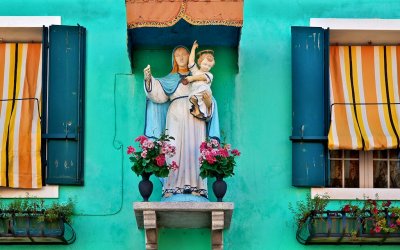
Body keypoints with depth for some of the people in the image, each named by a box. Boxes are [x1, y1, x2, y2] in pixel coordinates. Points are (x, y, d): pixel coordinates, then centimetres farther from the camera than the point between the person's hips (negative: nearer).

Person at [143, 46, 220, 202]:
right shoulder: (170, 79, 19)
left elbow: (208, 98, 14)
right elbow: (159, 94, 2)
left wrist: (209, 100, -10)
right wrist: (148, 80, -12)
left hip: (195, 118, 0)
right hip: (176, 117, 0)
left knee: (194, 150, -8)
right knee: (174, 150, -11)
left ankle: (196, 187, -10)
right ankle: (171, 188, -15)